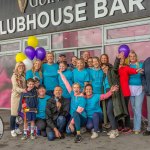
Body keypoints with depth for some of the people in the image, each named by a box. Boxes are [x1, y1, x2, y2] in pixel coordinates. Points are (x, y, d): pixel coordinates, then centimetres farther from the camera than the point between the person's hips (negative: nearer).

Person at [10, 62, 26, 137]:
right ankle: (12, 130, 11)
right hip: (16, 95, -5)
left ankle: (17, 128, 23)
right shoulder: (14, 76, -7)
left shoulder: (24, 75, 8)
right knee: (14, 113, 1)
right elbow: (15, 87, -16)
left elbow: (25, 85, 11)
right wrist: (22, 90, -32)